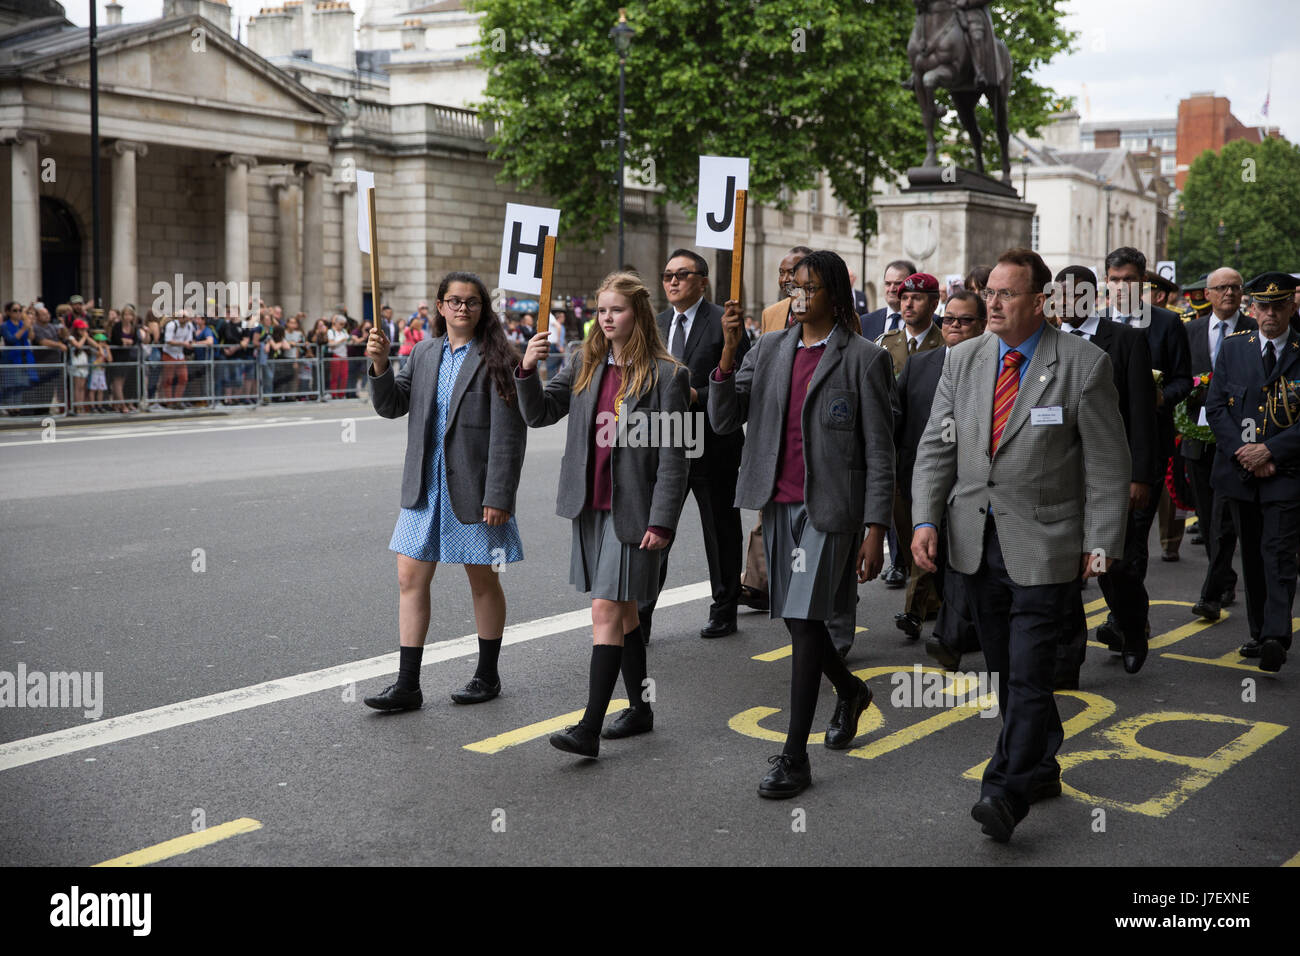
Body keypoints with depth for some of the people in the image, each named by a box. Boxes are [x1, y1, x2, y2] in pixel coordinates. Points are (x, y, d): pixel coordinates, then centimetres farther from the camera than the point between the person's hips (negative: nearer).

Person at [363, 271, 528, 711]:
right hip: (426, 488, 6)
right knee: (410, 579, 3)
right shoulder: (425, 353, 10)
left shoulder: (496, 360, -9)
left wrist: (498, 496, -18)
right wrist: (380, 365, -9)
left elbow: (508, 434, -13)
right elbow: (391, 405, 9)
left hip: (473, 489, -5)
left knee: (483, 581, 9)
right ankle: (407, 685, 10)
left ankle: (487, 676, 25)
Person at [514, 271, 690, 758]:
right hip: (590, 507, 6)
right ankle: (640, 709, 29)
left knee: (606, 611, -10)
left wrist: (661, 521, -15)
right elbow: (539, 414, 7)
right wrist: (527, 371, -10)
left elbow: (672, 457, -11)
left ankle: (589, 728, -9)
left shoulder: (666, 375, -9)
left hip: (631, 511, -6)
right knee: (622, 610, 16)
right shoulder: (585, 364, 8)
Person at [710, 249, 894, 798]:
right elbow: (725, 419, 1)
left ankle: (794, 757, 0)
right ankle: (850, 691, 44)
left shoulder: (863, 358, -6)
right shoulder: (770, 349, 8)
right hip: (778, 504, 6)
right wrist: (729, 349, -11)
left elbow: (879, 453, -7)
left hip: (828, 507, -5)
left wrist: (875, 532, -11)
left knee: (804, 620, -9)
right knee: (796, 619, 15)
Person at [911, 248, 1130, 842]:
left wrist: (1100, 543, -8)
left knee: (1029, 671, -9)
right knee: (1004, 668, 13)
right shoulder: (963, 360, 6)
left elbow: (1107, 464, -5)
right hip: (976, 542, 5)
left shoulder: (1084, 365, -6)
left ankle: (1009, 790, -3)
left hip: (1043, 545, -5)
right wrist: (926, 519, -4)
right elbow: (937, 447, 8)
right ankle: (1041, 766, 30)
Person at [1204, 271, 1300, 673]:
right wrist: (1243, 453, -7)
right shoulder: (1233, 347, 6)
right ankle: (1258, 633, 21)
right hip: (1239, 471, 4)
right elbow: (1215, 406, 4)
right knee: (1251, 554, 11)